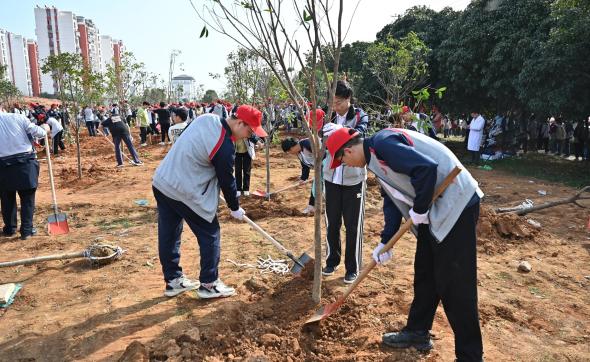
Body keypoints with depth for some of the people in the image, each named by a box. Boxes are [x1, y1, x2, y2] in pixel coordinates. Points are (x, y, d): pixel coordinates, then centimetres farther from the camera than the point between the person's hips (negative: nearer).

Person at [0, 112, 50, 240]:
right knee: (27, 198, 9)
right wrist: (45, 128, 15)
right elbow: (38, 132, -4)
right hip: (25, 163, -1)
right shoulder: (18, 117, -3)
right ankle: (27, 230, 11)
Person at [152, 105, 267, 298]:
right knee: (210, 235, 7)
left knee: (168, 235, 16)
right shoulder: (225, 146, -21)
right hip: (184, 193, -9)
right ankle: (209, 284, 17)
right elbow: (227, 180, -10)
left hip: (161, 181, 9)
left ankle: (173, 281, 31)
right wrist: (235, 208, 7)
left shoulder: (207, 119, 2)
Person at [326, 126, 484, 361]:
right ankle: (417, 333, 34)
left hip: (457, 205, -10)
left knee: (455, 284, -3)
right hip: (434, 209, 10)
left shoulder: (382, 144, -18)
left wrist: (419, 209, -17)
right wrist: (385, 241, 11)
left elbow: (426, 167, -29)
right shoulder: (376, 158, 13)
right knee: (424, 276, 18)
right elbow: (392, 200, 16)